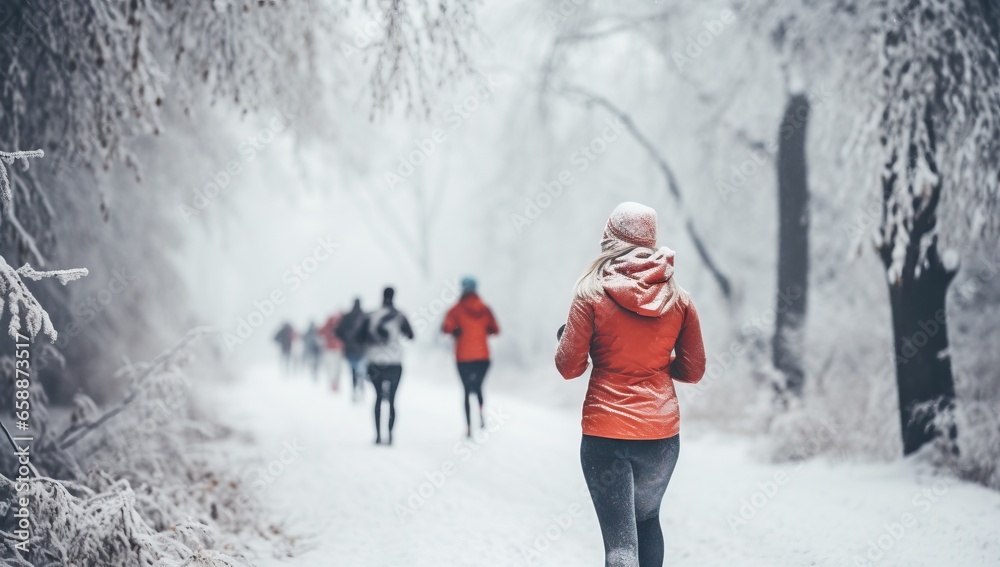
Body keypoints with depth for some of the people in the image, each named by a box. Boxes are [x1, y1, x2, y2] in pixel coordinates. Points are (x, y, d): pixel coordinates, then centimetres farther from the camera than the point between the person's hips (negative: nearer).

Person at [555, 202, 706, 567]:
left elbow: (569, 367, -6)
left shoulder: (592, 292, -7)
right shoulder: (678, 297, 1)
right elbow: (692, 371, 6)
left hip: (606, 432, -3)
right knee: (647, 520, 26)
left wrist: (565, 336, 14)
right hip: (662, 430, 4)